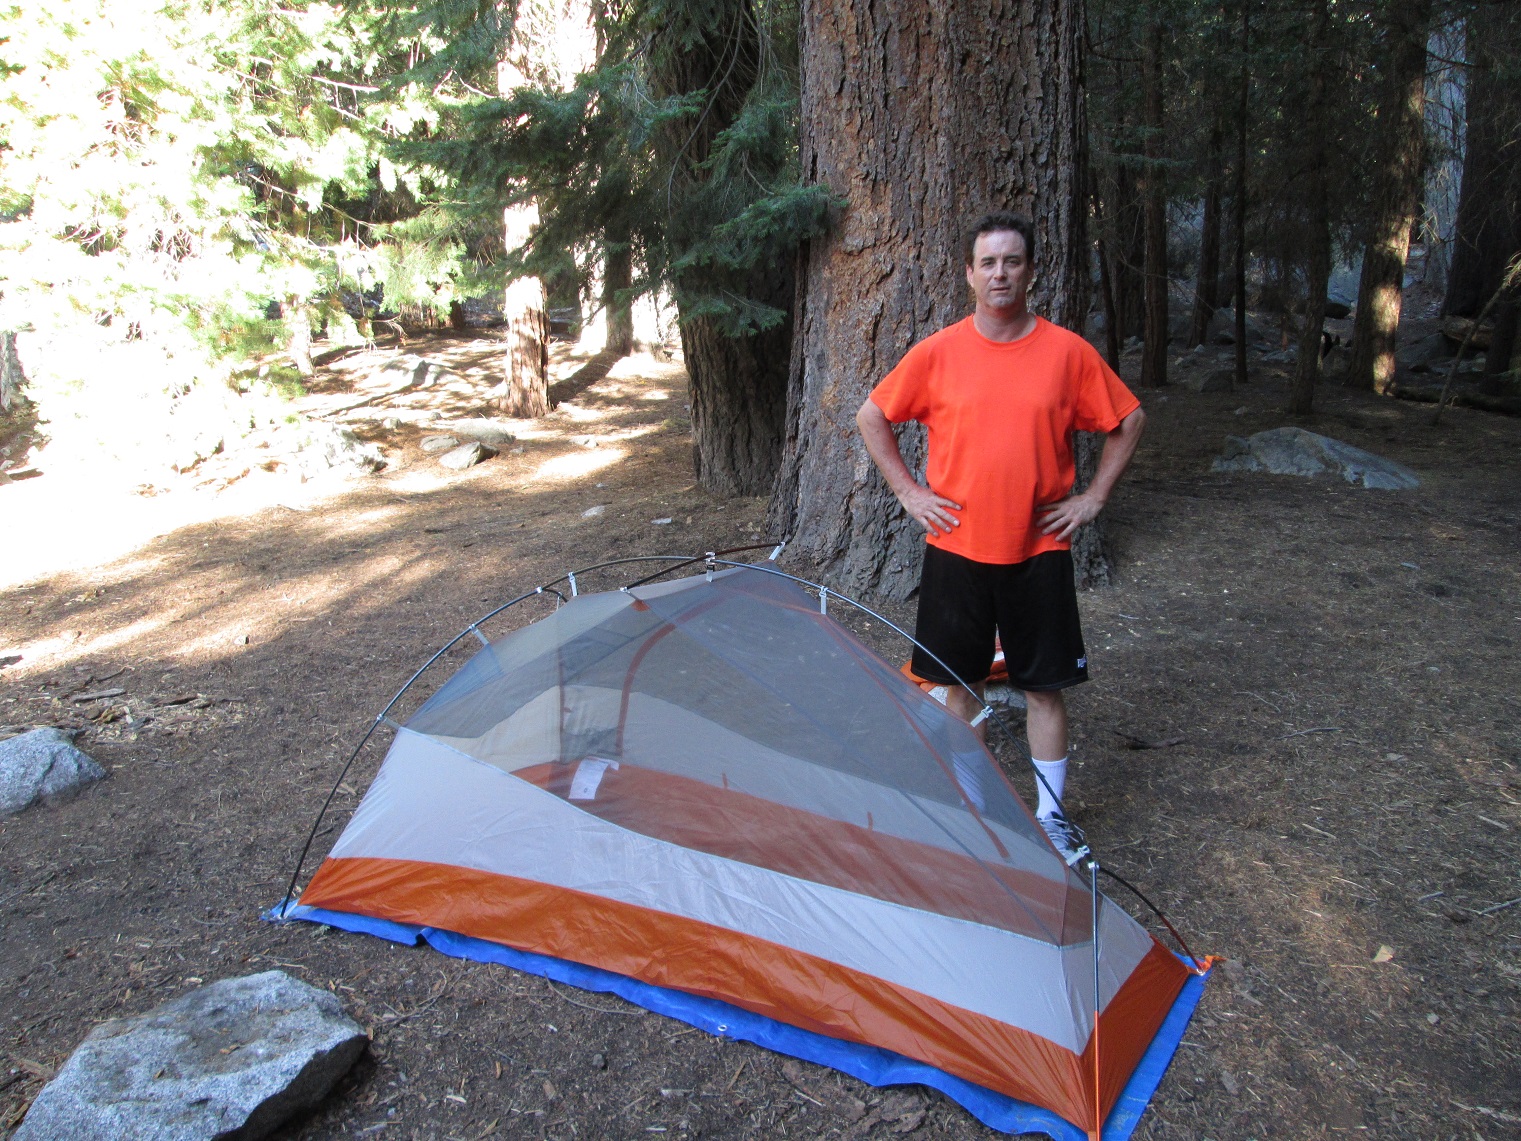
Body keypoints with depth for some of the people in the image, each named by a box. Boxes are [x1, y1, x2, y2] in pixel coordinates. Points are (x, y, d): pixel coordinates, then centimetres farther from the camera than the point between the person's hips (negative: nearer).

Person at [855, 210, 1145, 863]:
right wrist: (909, 492, 1)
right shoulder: (937, 353, -3)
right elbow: (871, 418, 7)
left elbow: (1128, 421, 8)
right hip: (955, 547, 0)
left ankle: (1050, 816, 23)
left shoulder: (1067, 351, -3)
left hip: (1039, 549, 0)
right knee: (961, 681, 10)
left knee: (1045, 684, 8)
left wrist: (1093, 498, 2)